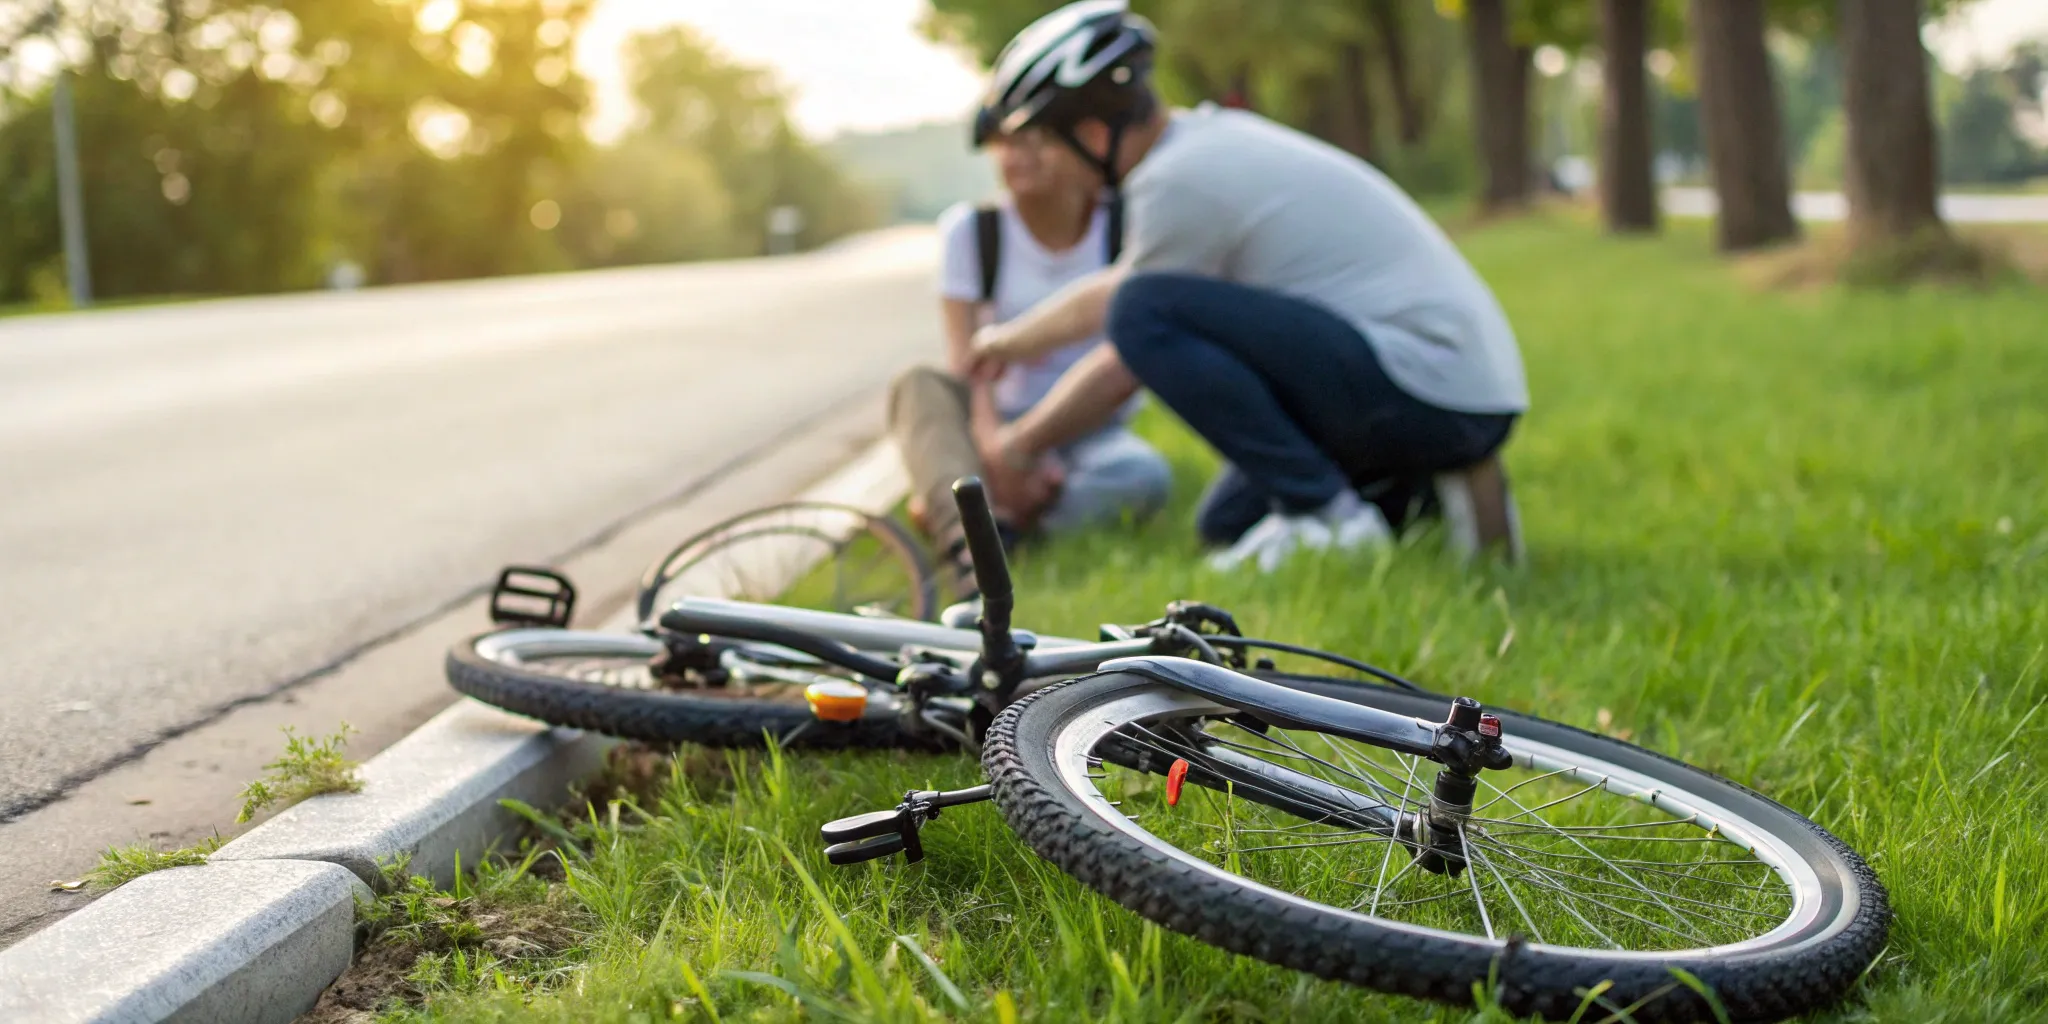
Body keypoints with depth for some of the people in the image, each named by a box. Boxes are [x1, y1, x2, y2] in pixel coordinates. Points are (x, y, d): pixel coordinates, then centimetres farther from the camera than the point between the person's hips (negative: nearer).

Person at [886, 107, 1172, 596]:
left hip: (1090, 430, 0)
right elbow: (967, 361, -12)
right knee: (919, 384, -29)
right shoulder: (971, 229, -3)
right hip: (1001, 425, 1)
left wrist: (1035, 443, -18)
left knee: (1144, 476, -34)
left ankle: (946, 507, -33)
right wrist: (997, 449, -31)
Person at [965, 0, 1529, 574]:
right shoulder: (1213, 135, 16)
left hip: (1421, 391, -10)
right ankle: (1423, 496, 11)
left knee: (1146, 311, -18)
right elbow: (1105, 294, 28)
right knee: (1228, 522, 21)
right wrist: (1012, 338, 39)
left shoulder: (1177, 181, -13)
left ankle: (1326, 511, -13)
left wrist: (1025, 443, 13)